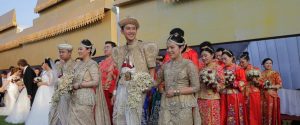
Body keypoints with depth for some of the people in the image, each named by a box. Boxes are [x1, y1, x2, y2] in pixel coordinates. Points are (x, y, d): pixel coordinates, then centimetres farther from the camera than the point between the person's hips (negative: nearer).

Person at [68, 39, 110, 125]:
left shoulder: (92, 64, -8)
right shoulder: (78, 64, 13)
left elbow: (96, 82, -16)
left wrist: (79, 85, -14)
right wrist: (71, 85, 1)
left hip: (85, 98, -7)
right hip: (75, 98, 7)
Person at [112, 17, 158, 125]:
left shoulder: (145, 47, -2)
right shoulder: (120, 50, 14)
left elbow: (152, 69, -2)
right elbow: (120, 73, 16)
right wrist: (115, 92, 15)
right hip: (121, 88, 5)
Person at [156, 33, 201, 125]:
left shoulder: (189, 64, -8)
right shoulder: (166, 65, 7)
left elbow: (196, 87, -9)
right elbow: (157, 80, 14)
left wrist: (176, 92, -14)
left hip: (183, 105, -4)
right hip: (167, 105, 4)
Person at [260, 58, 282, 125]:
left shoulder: (275, 73, 3)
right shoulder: (261, 74, 10)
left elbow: (280, 85, -3)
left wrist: (270, 86, -14)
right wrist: (263, 85, -6)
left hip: (272, 96, -2)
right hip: (263, 96, 2)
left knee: (272, 113, -4)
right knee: (264, 113, 1)